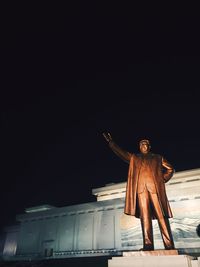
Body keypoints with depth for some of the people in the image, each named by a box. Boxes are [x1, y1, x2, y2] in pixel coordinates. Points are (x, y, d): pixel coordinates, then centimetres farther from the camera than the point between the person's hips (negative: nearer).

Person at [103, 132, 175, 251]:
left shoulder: (158, 158, 22)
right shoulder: (134, 157, 23)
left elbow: (170, 169, 22)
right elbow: (120, 152, 20)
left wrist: (163, 179, 8)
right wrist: (110, 141, 16)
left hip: (156, 188, -1)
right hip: (141, 188, 1)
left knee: (161, 216, -5)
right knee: (145, 216, -5)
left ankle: (169, 245, -3)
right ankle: (148, 244, -5)